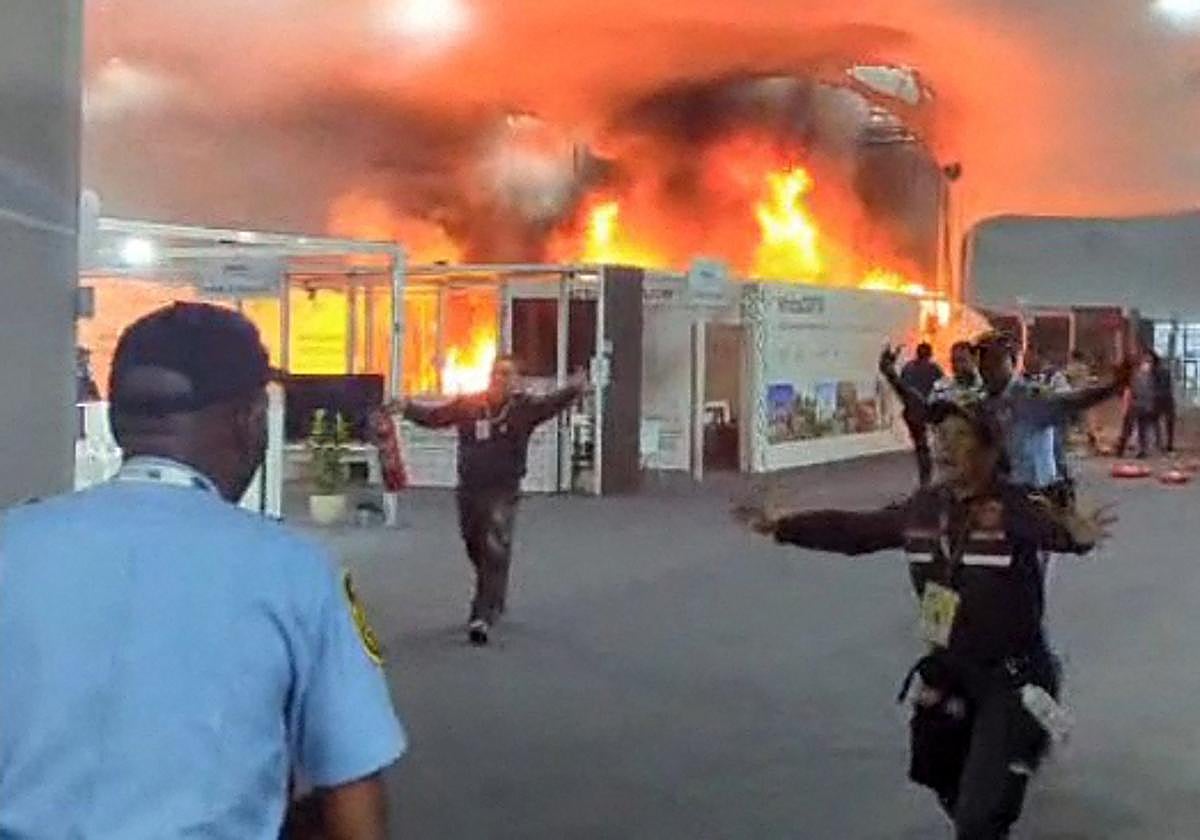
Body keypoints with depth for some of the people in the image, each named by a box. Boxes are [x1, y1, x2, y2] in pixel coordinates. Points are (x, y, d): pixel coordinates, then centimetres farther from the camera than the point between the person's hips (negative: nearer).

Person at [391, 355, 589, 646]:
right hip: (469, 489, 4)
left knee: (495, 553, -15)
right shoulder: (467, 405, 3)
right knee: (476, 549, 18)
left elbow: (551, 404, -20)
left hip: (503, 492, -4)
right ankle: (494, 602, 41)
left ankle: (482, 617, -15)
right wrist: (407, 408, -11)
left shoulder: (524, 407, -4)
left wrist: (574, 391, -39)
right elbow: (434, 416, 5)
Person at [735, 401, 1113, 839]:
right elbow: (855, 531, 10)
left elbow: (1052, 526, -43)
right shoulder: (923, 508, -2)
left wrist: (1077, 533, -66)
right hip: (948, 671, 7)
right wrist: (783, 524, 12)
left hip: (1011, 678, -6)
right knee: (950, 787, 27)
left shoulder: (1015, 507, -21)